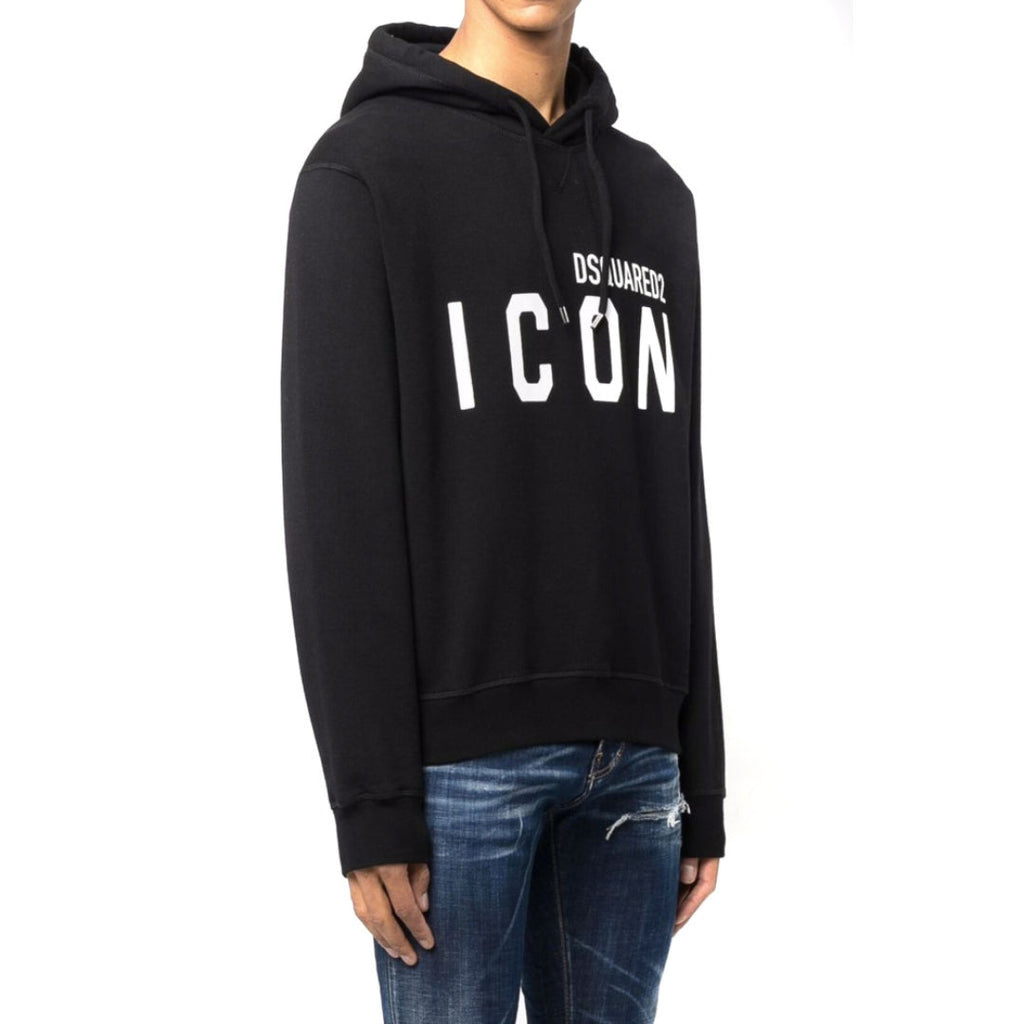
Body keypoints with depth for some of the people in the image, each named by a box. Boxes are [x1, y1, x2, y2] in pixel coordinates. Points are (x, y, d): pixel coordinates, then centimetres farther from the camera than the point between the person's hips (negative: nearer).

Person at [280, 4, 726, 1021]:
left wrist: (701, 779, 12)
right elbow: (336, 494, -8)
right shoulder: (364, 167, -3)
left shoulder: (659, 197, 15)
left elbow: (673, 492, 15)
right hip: (462, 751, -5)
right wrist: (372, 800, -13)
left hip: (632, 752, 5)